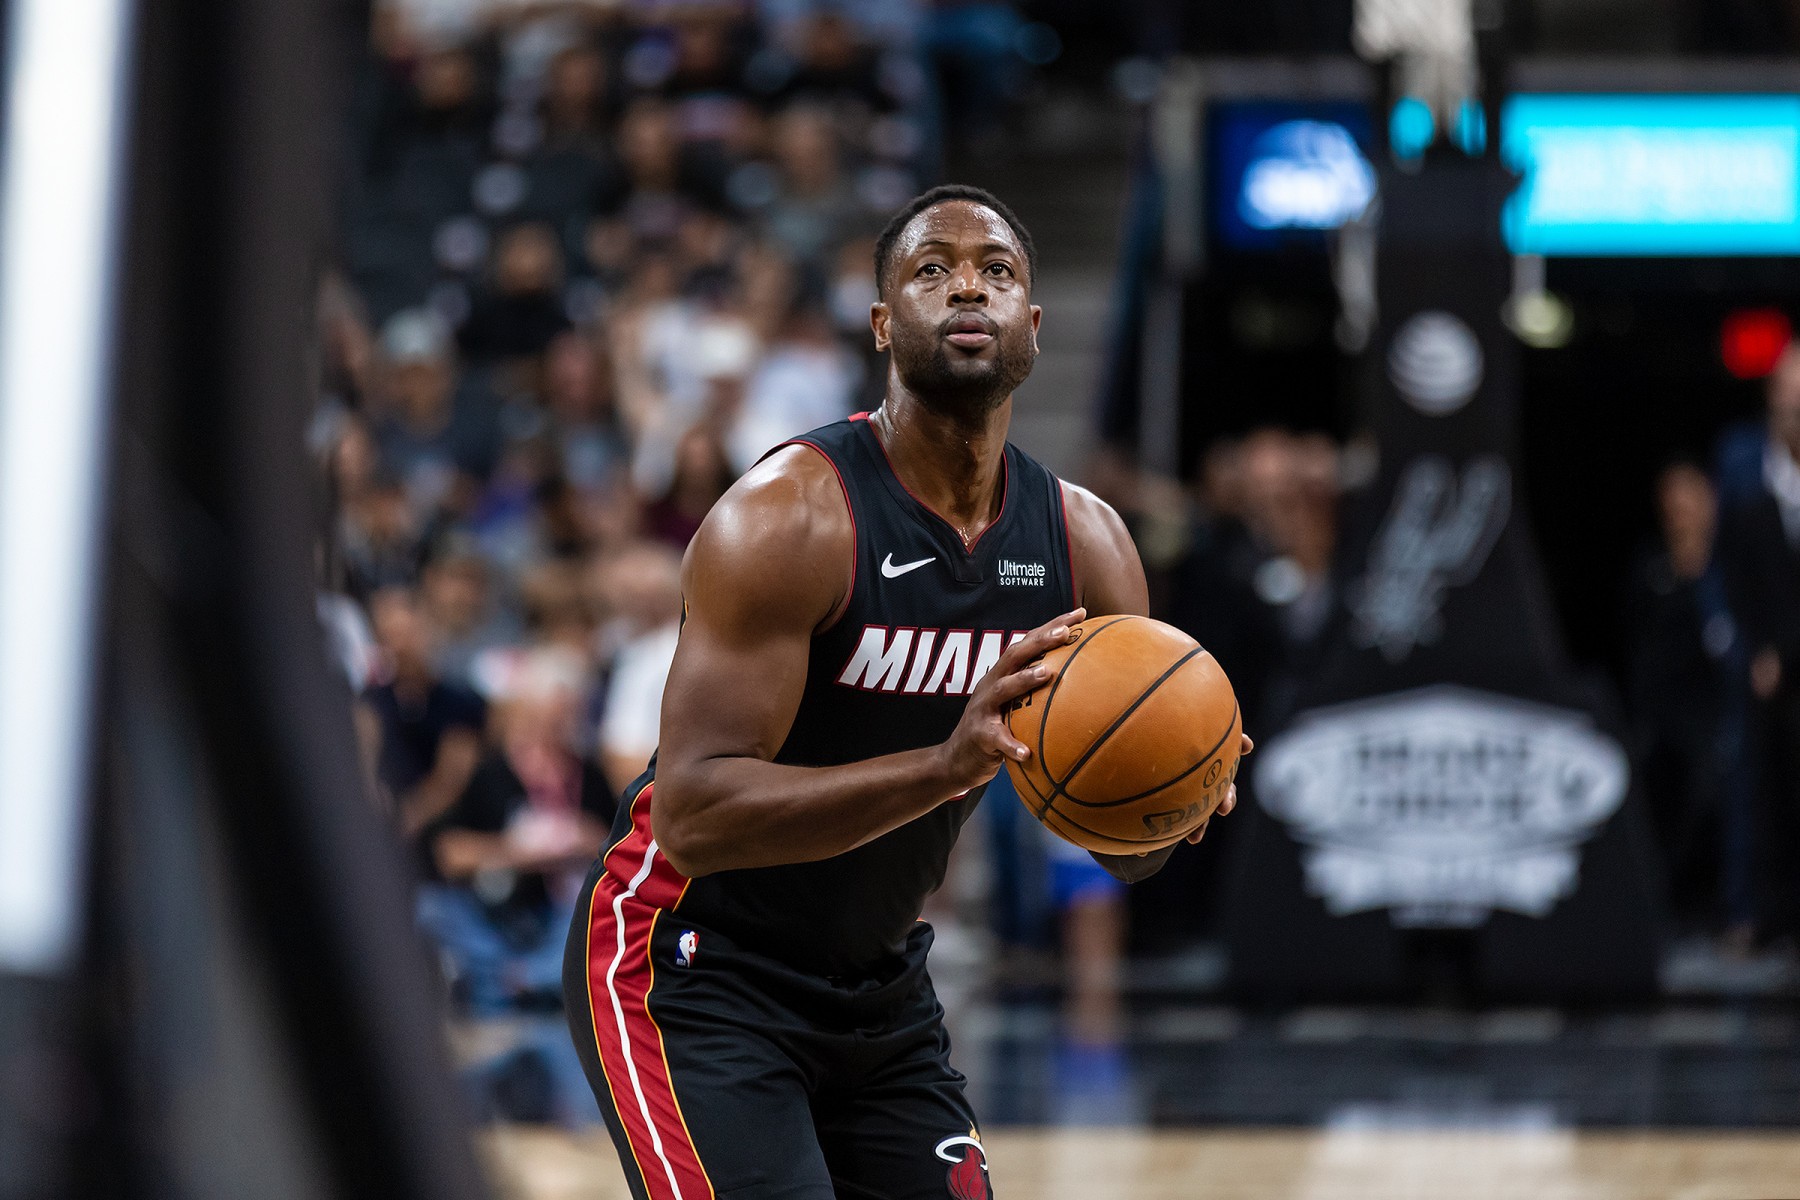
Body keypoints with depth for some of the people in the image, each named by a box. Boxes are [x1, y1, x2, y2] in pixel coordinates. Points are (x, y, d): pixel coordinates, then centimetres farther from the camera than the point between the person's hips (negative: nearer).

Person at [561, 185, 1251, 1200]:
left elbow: (1129, 851, 3)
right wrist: (944, 767, -41)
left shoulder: (1088, 544, -2)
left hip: (879, 987, 7)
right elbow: (694, 816, -30)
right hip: (696, 971, -7)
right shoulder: (787, 518, -22)